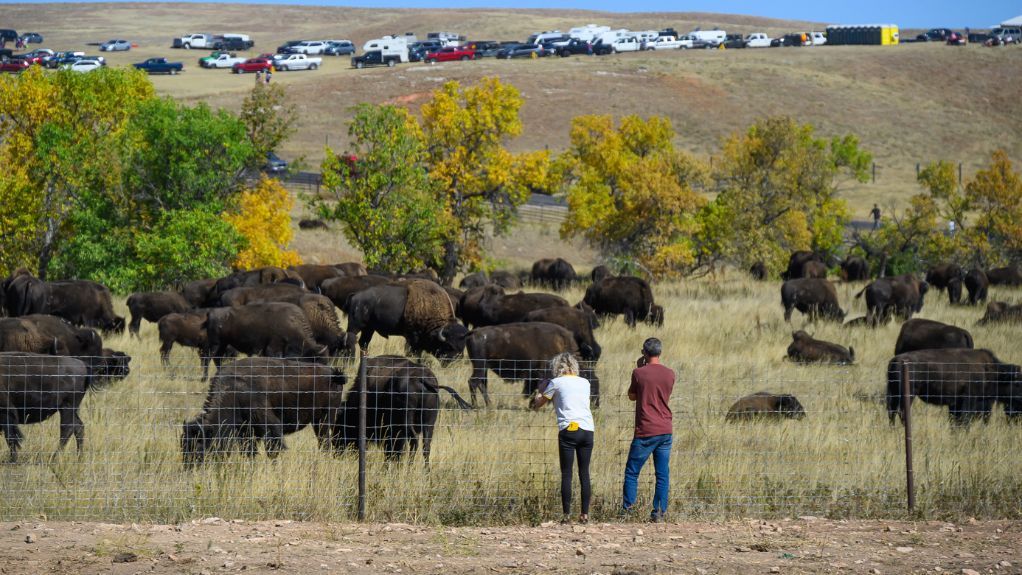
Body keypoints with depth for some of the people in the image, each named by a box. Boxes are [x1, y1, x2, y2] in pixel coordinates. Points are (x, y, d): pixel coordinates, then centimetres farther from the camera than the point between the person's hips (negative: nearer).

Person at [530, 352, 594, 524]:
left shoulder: (556, 383, 4)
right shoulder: (585, 383, 15)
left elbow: (537, 404, 13)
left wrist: (538, 394, 34)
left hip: (568, 430, -4)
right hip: (588, 430, 4)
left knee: (566, 474, 0)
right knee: (584, 473, 8)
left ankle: (567, 515, -5)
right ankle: (585, 514, 5)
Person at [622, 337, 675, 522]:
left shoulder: (639, 373, -9)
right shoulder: (669, 374, 4)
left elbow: (632, 396, 7)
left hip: (645, 432, -4)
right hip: (666, 431, 4)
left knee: (632, 472, 5)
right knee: (663, 474, 5)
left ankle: (627, 509, 2)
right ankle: (659, 512, 2)